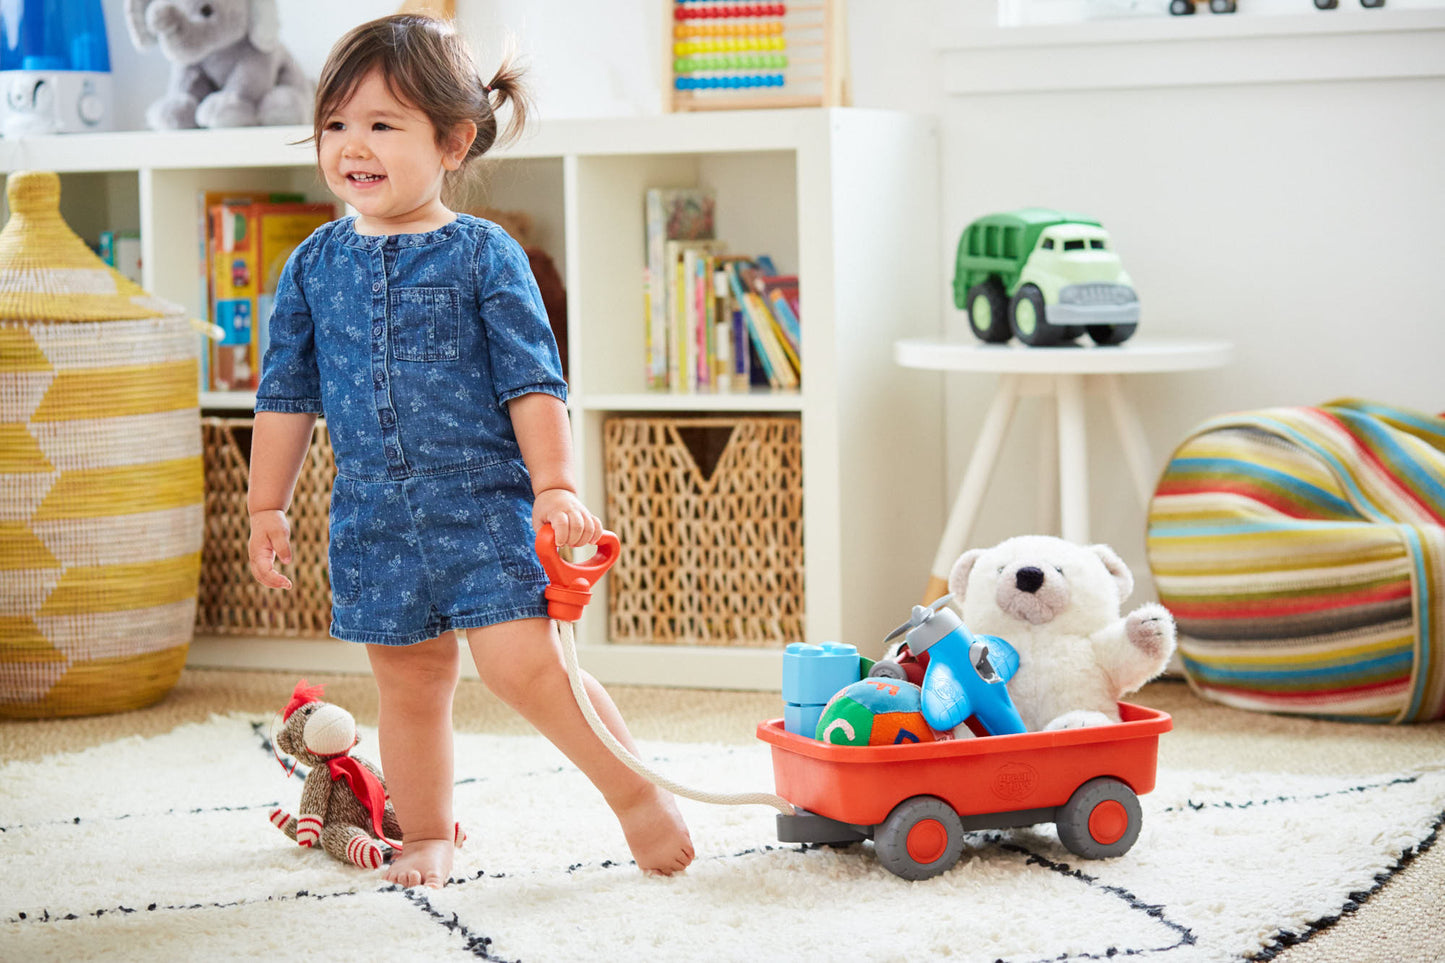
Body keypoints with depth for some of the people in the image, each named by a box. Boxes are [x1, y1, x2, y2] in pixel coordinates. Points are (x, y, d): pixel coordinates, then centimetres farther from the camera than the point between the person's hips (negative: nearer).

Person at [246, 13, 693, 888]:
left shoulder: (484, 255, -4)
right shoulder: (314, 266, 7)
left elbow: (532, 382, -4)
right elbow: (287, 393, 13)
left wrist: (556, 486, -11)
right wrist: (268, 506, 13)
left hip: (483, 503, -4)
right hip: (373, 518, 4)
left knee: (524, 663, -14)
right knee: (410, 687, 11)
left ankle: (637, 788, 2)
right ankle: (427, 838, 26)